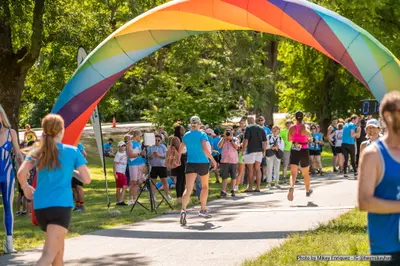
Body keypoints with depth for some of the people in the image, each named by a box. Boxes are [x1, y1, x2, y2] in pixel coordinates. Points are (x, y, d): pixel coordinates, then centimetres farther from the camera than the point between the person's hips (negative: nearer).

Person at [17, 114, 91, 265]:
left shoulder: (37, 153, 8)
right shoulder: (72, 151, 2)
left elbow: (21, 173, -7)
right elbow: (86, 179, 3)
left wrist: (26, 187, 12)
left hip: (40, 207, 5)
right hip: (61, 206, -5)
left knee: (58, 249, 24)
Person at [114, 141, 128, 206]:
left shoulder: (125, 152, 8)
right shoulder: (118, 154, -9)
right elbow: (115, 164, -11)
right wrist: (115, 174, -17)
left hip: (124, 172, 6)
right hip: (118, 172, -6)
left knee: (125, 187, -1)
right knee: (119, 188, -2)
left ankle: (121, 201, -1)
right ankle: (118, 201, 2)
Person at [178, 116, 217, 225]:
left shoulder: (186, 135, 6)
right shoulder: (202, 134, -5)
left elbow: (180, 149, 15)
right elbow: (204, 149, -18)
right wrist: (212, 159, -10)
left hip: (190, 163, 2)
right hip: (202, 163, -2)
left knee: (188, 189, -9)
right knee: (205, 186, 22)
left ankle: (183, 209, -33)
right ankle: (203, 210, 29)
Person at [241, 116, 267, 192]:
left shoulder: (248, 128, -7)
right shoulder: (261, 129, 8)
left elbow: (246, 140, -14)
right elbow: (265, 141, 8)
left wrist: (243, 150, -8)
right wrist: (264, 151, 15)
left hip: (250, 151, -5)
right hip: (259, 151, 5)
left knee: (251, 170, 2)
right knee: (257, 169, 7)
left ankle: (250, 188, 7)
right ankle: (258, 187, 4)